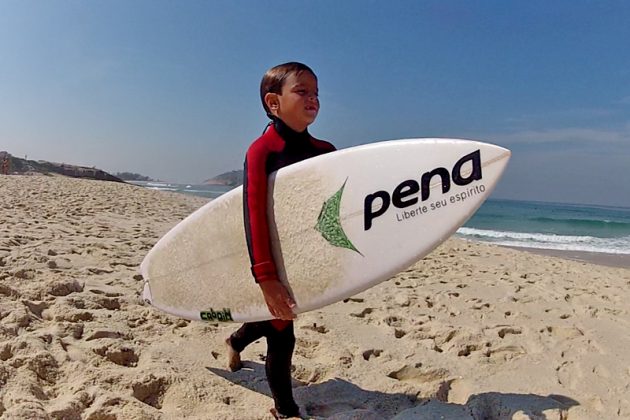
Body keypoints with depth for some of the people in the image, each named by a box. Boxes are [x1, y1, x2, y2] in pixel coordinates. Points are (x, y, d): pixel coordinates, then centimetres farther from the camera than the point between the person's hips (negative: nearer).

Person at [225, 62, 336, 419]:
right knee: (282, 336, 4)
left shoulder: (326, 152, -2)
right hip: (275, 261, -6)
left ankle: (236, 341, 58)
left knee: (276, 319, 25)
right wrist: (266, 277, -33)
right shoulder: (261, 151, -20)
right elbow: (255, 216, -28)